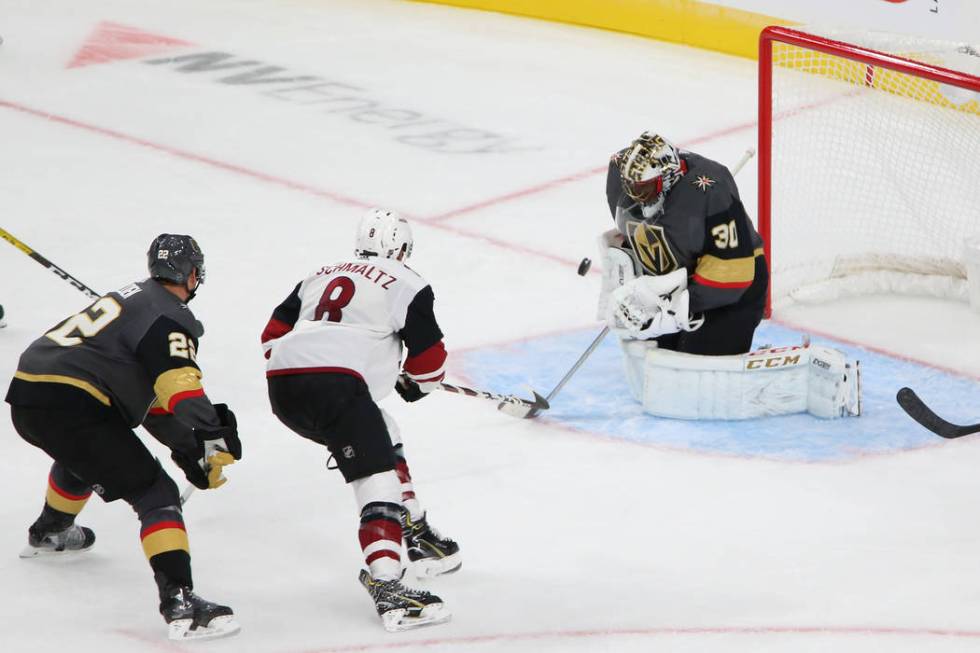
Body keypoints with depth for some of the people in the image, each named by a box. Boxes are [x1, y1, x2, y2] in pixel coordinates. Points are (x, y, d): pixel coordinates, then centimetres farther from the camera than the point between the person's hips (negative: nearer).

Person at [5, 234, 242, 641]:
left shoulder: (135, 298, 25)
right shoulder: (168, 317, -4)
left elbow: (151, 394, 27)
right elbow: (179, 385, -23)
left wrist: (187, 447, 23)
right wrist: (212, 436, -29)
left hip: (25, 397, 10)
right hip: (70, 406, -10)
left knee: (85, 454, 41)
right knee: (155, 495, -9)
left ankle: (48, 532, 63)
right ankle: (179, 602, -22)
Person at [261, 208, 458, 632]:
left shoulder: (321, 276, 28)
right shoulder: (405, 284, 9)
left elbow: (274, 334, 26)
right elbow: (429, 360, 8)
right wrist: (415, 385, 28)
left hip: (282, 388, 8)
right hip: (334, 386, -7)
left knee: (385, 441, 29)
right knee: (378, 480, -14)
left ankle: (417, 536, 33)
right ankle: (385, 586, -33)